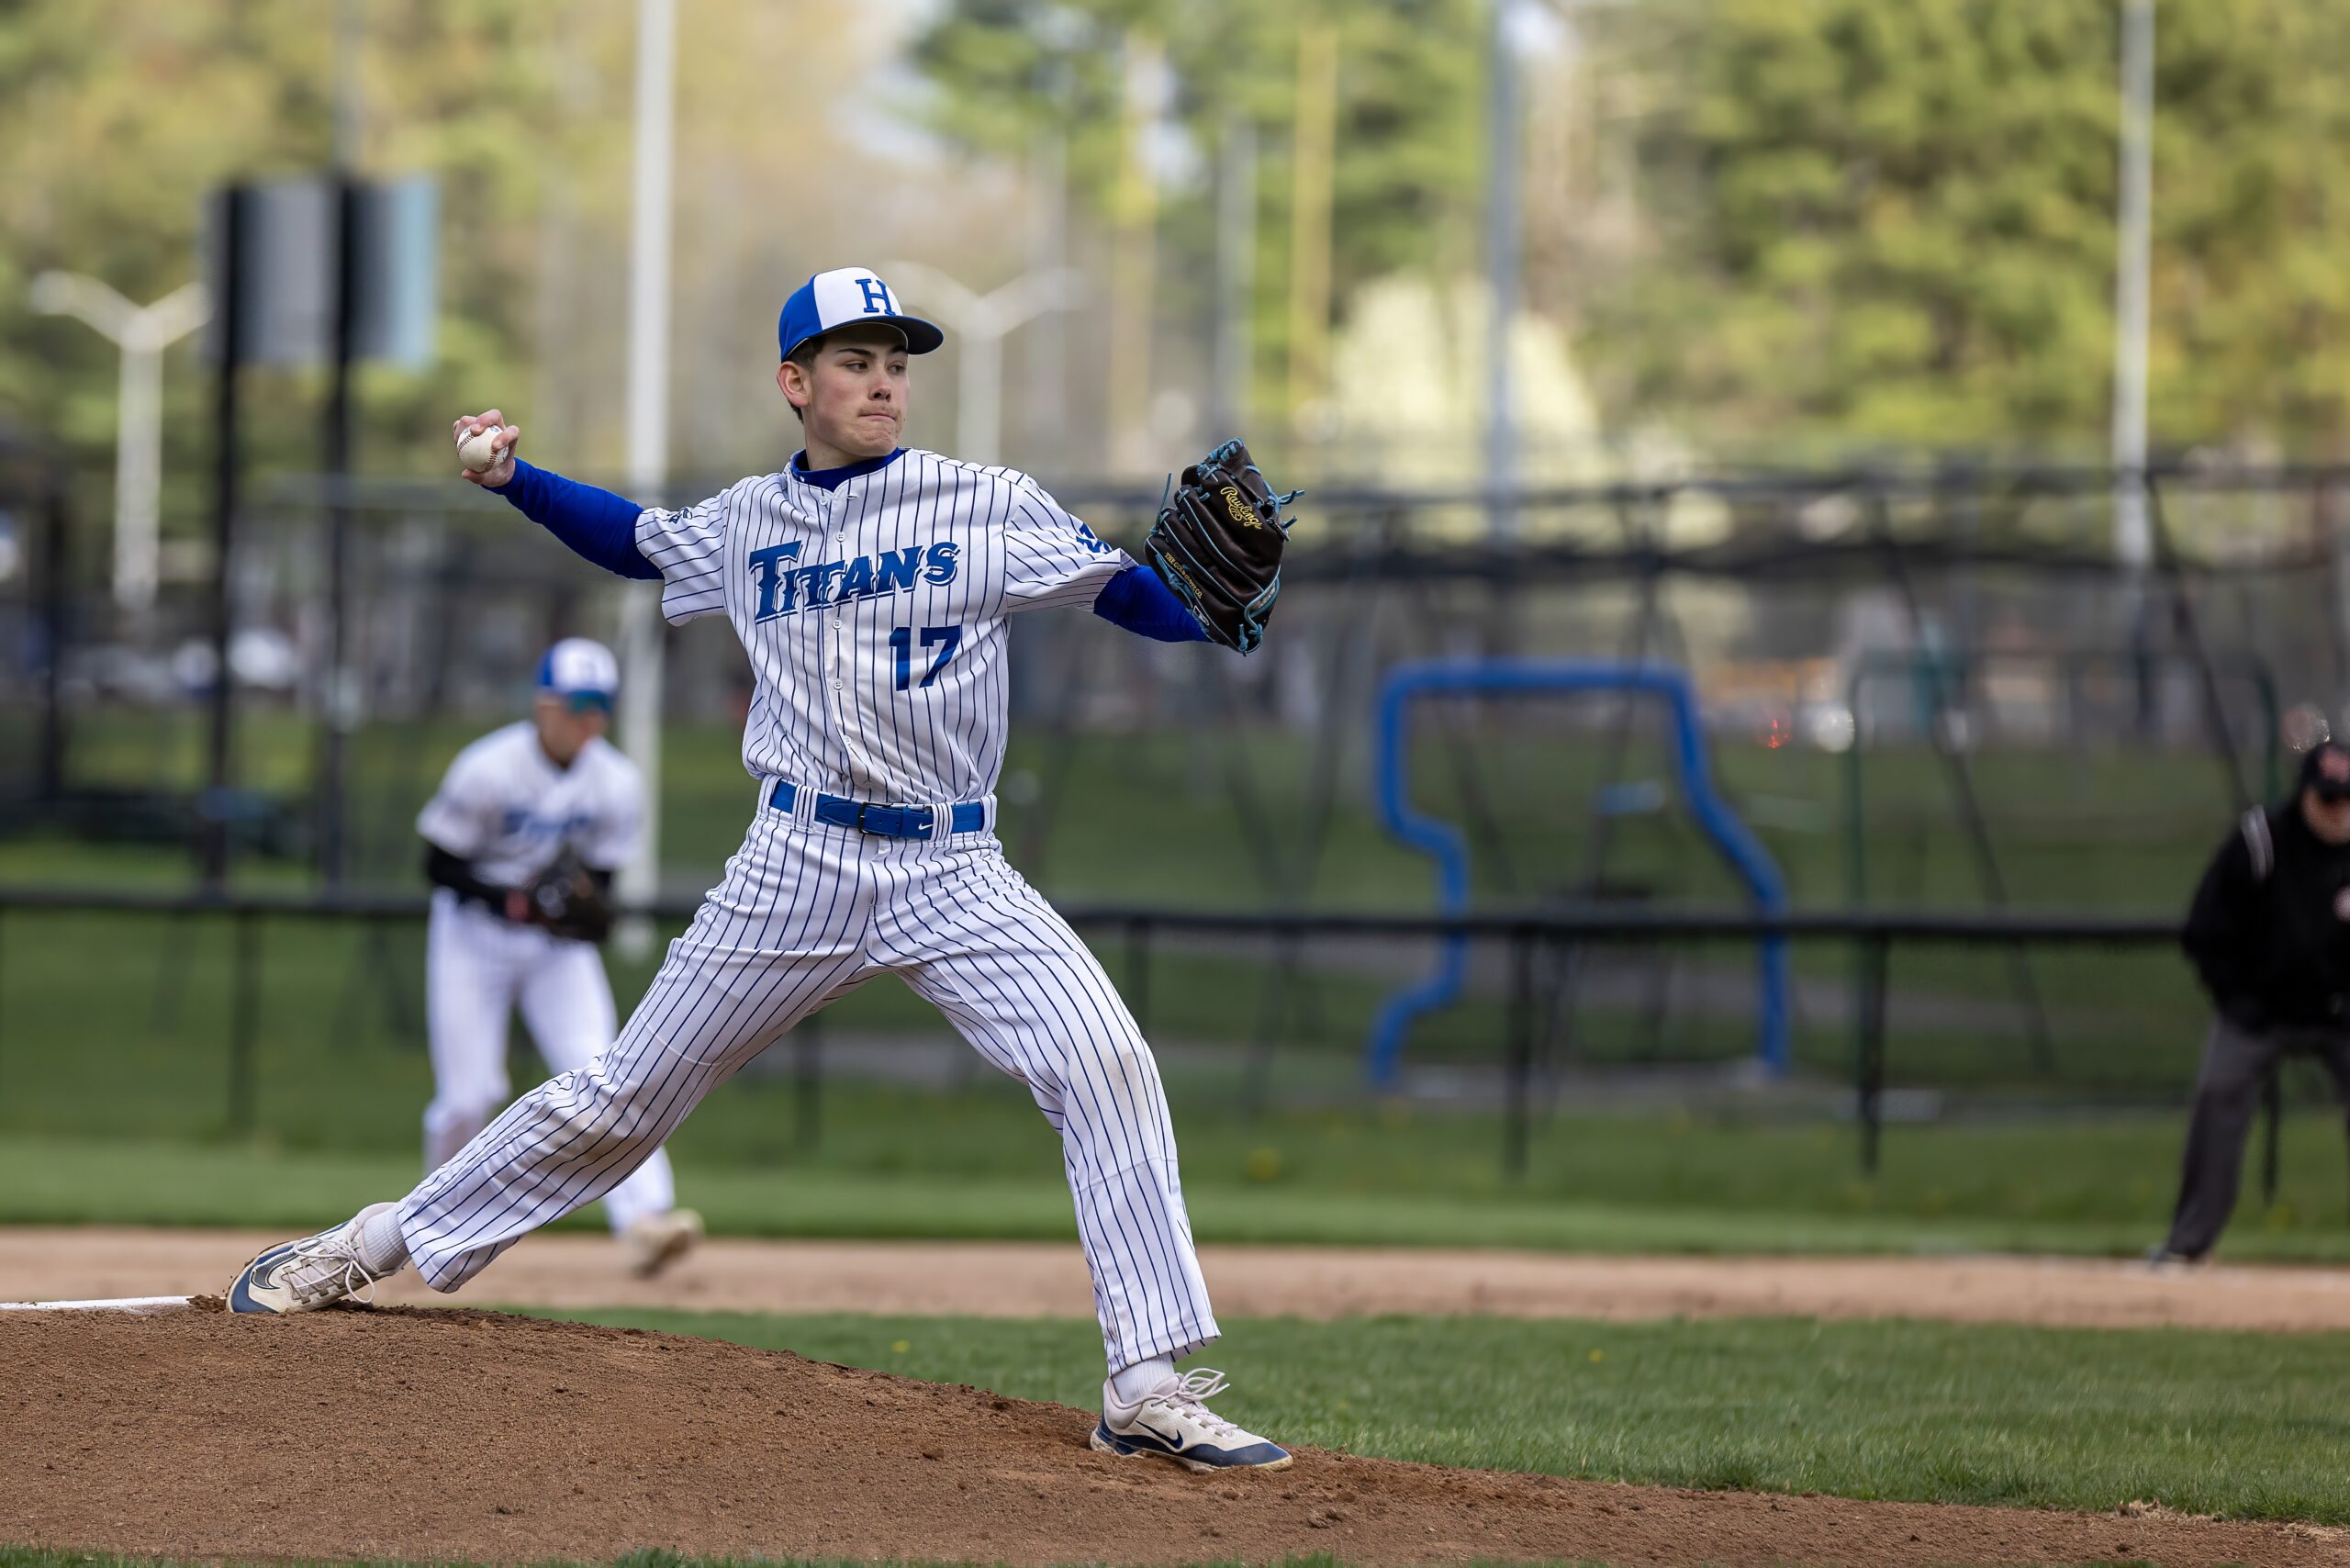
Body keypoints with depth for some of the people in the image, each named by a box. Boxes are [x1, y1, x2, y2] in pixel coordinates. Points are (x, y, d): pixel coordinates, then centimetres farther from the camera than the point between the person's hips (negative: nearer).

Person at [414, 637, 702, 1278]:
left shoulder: (616, 785, -10)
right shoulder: (487, 769, -20)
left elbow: (597, 875, 0)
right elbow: (440, 863, -14)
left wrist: (587, 910, -24)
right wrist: (513, 900, -29)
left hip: (559, 945, 2)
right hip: (475, 936, -2)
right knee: (470, 1093, -4)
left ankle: (644, 1221, -27)